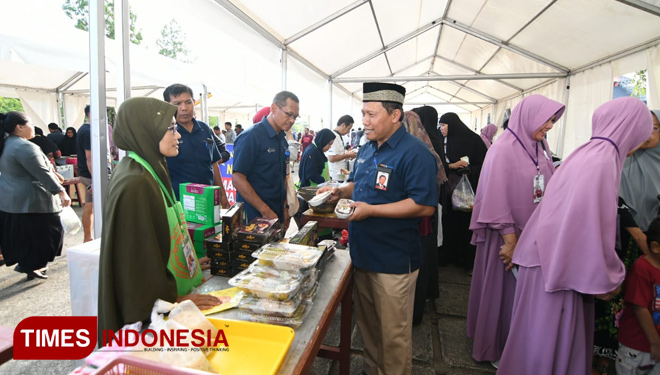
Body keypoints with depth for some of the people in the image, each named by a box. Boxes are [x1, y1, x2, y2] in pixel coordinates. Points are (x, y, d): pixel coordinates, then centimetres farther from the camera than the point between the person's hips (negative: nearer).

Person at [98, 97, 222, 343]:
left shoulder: (152, 170, 4)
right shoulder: (134, 184, -25)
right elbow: (139, 256, -23)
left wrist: (185, 260, 17)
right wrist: (174, 299, -16)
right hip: (146, 309, -9)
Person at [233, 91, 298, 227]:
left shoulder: (282, 139, 10)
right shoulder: (251, 137, -14)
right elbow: (238, 179, -19)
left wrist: (285, 207, 10)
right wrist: (266, 211, -21)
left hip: (277, 215, 7)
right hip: (254, 217, -7)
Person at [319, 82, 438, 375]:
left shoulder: (414, 152, -17)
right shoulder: (368, 149, 10)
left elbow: (425, 206, -23)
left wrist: (371, 210, -25)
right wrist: (340, 191, 2)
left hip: (394, 260, -8)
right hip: (362, 253, 8)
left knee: (394, 332, 9)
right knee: (367, 323, 22)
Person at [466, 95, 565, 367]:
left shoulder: (538, 150, 7)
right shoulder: (504, 150, -16)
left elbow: (548, 192, 8)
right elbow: (496, 199, -20)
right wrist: (511, 241, -18)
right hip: (507, 235, -7)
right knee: (502, 291, 8)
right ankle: (494, 347, 29)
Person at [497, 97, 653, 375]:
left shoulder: (585, 153, 11)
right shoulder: (602, 160, -18)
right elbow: (593, 228, -22)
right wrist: (608, 279, -10)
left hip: (549, 259, 9)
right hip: (560, 267, -9)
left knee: (543, 338, 22)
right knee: (552, 341, 7)